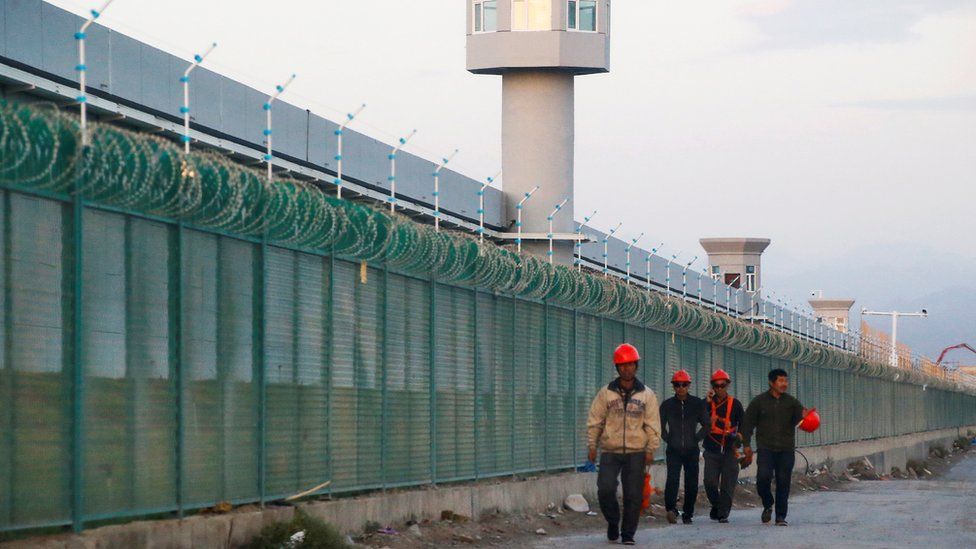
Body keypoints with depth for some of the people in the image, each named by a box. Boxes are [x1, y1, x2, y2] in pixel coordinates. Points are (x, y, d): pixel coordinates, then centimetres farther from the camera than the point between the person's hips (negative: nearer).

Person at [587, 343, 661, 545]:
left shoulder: (646, 395, 6)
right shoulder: (606, 393, 4)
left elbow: (653, 424, 6)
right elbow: (595, 421, 7)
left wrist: (651, 449, -1)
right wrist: (592, 446, 1)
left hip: (636, 453, 0)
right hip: (610, 452, 0)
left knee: (633, 495, 0)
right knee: (605, 489, -12)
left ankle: (628, 534, 10)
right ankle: (613, 522, 13)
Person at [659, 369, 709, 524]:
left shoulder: (697, 404, 5)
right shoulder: (667, 405, 5)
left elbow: (706, 425, 10)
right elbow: (660, 426, 13)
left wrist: (696, 439, 3)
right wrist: (668, 440, 3)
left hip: (692, 450, 1)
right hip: (673, 451, -1)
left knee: (692, 483, 2)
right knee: (672, 478, -19)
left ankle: (688, 514, 10)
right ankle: (671, 509, -28)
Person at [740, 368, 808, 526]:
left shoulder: (791, 402, 8)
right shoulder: (759, 401, 4)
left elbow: (799, 417, -4)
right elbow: (748, 423, 6)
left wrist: (804, 416, -28)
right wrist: (746, 444, -1)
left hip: (786, 449, 2)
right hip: (766, 448, -2)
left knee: (783, 482, 1)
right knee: (763, 477, -17)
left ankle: (781, 516, 9)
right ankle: (768, 505, 10)